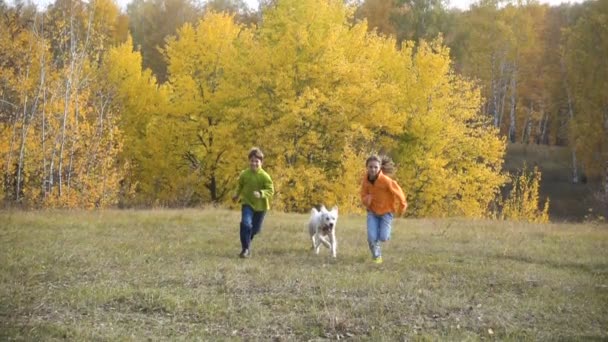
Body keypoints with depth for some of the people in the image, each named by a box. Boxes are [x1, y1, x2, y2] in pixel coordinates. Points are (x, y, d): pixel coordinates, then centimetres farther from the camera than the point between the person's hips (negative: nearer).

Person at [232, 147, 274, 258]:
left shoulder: (265, 176, -17)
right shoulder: (244, 174, -8)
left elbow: (270, 191, -19)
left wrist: (261, 194, -37)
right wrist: (237, 196, 25)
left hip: (260, 206, 0)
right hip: (247, 203, 0)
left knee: (255, 229, 12)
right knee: (246, 224, -22)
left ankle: (247, 239, 46)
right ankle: (246, 248, -11)